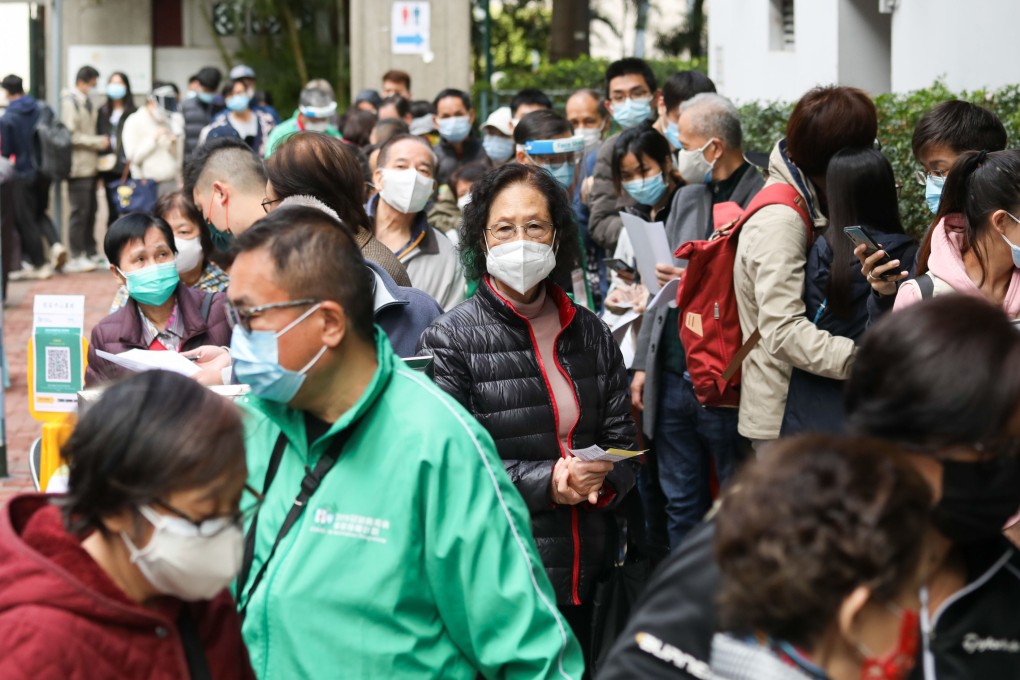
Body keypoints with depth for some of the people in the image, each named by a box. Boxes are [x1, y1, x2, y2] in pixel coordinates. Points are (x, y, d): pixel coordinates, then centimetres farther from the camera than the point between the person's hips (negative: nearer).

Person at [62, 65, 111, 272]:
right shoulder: (70, 102, -11)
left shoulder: (85, 102, 16)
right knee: (80, 211, -5)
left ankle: (89, 253, 20)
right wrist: (99, 142, -13)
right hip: (79, 166, -9)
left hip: (90, 165, 9)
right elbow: (71, 136, -18)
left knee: (90, 210, 13)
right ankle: (76, 257, -1)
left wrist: (100, 141, 9)